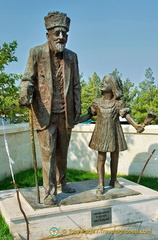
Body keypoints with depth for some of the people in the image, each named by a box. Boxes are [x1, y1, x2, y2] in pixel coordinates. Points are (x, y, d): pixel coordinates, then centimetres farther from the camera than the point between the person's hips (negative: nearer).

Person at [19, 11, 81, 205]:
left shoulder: (72, 57, 7)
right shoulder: (36, 53, -3)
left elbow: (75, 85, 10)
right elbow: (28, 79, -4)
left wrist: (77, 109, 9)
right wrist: (25, 95, -25)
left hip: (65, 114, 4)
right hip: (45, 114, -3)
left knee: (62, 152, 15)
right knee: (48, 153, -1)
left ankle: (62, 182, 34)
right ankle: (50, 192, 10)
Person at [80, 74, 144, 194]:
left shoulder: (119, 103, -3)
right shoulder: (97, 102, 3)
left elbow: (127, 115, -12)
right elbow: (89, 115, 9)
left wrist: (136, 125, -29)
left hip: (114, 133, 0)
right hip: (101, 133, 0)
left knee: (115, 157, 12)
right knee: (101, 158, 1)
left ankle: (113, 180, 30)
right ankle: (101, 184, 8)